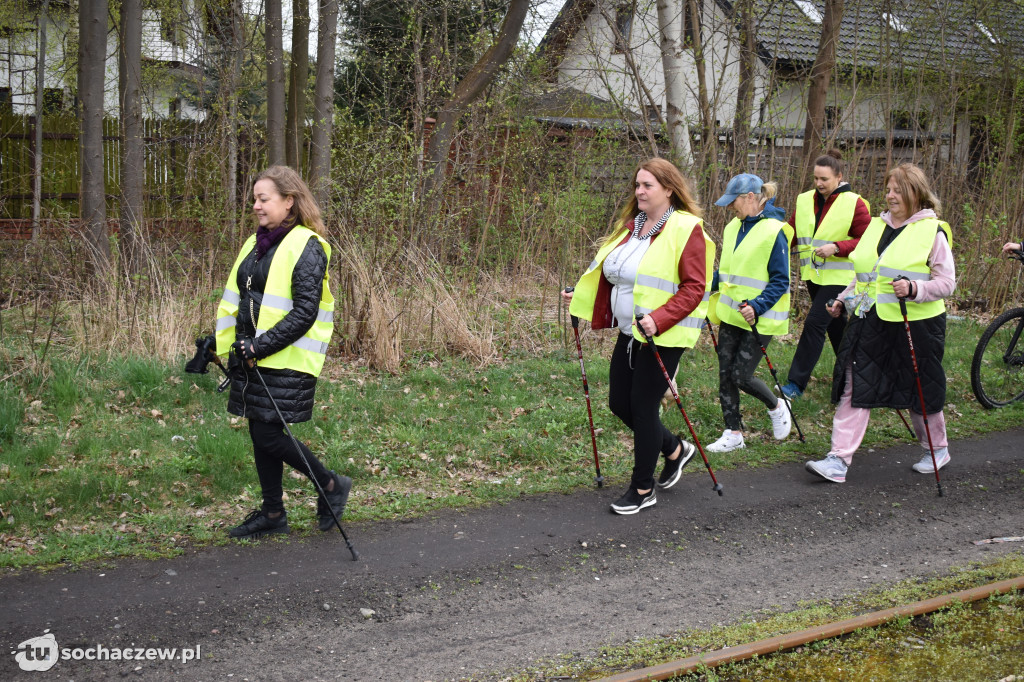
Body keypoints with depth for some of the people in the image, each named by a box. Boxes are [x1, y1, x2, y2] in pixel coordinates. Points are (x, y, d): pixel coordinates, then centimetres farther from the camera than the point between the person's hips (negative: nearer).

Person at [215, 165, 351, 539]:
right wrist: (219, 342, 13)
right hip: (251, 358, 8)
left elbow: (304, 314, -18)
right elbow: (236, 300, 21)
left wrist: (260, 347, -20)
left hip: (286, 360, -8)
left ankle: (331, 485, 12)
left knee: (269, 435, -8)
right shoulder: (255, 244, 14)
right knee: (260, 434, 11)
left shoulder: (307, 247, -12)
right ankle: (272, 513, 24)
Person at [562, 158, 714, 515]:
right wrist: (580, 295, 9)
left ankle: (643, 489, 14)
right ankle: (675, 449, 35)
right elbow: (611, 275, 21)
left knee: (643, 406, -3)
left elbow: (694, 287, -18)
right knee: (620, 403, 11)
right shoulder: (631, 227, 11)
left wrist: (659, 319, -28)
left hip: (663, 338, -8)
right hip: (629, 334, 8)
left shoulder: (686, 229, -13)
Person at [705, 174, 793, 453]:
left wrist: (756, 307, -25)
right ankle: (733, 434, 16)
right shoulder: (733, 228, 9)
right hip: (731, 314, 7)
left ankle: (777, 407, 23)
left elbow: (780, 282, -14)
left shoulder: (774, 232, -14)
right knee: (726, 374, 6)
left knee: (740, 376, -5)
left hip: (759, 318, -7)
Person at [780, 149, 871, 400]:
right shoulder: (804, 201, 7)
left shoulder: (854, 203, -9)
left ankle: (796, 384, -11)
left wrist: (837, 247, -23)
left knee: (814, 323, -14)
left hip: (839, 277, -6)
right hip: (814, 276, 6)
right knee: (835, 324, 18)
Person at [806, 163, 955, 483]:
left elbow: (947, 282, -9)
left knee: (920, 392, 11)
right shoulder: (875, 226, 11)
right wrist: (844, 299, 8)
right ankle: (839, 460, -3)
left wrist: (914, 289, -25)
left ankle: (937, 449, 34)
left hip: (915, 325, -5)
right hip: (868, 322, 5)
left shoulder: (933, 231, -7)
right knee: (854, 390, -2)